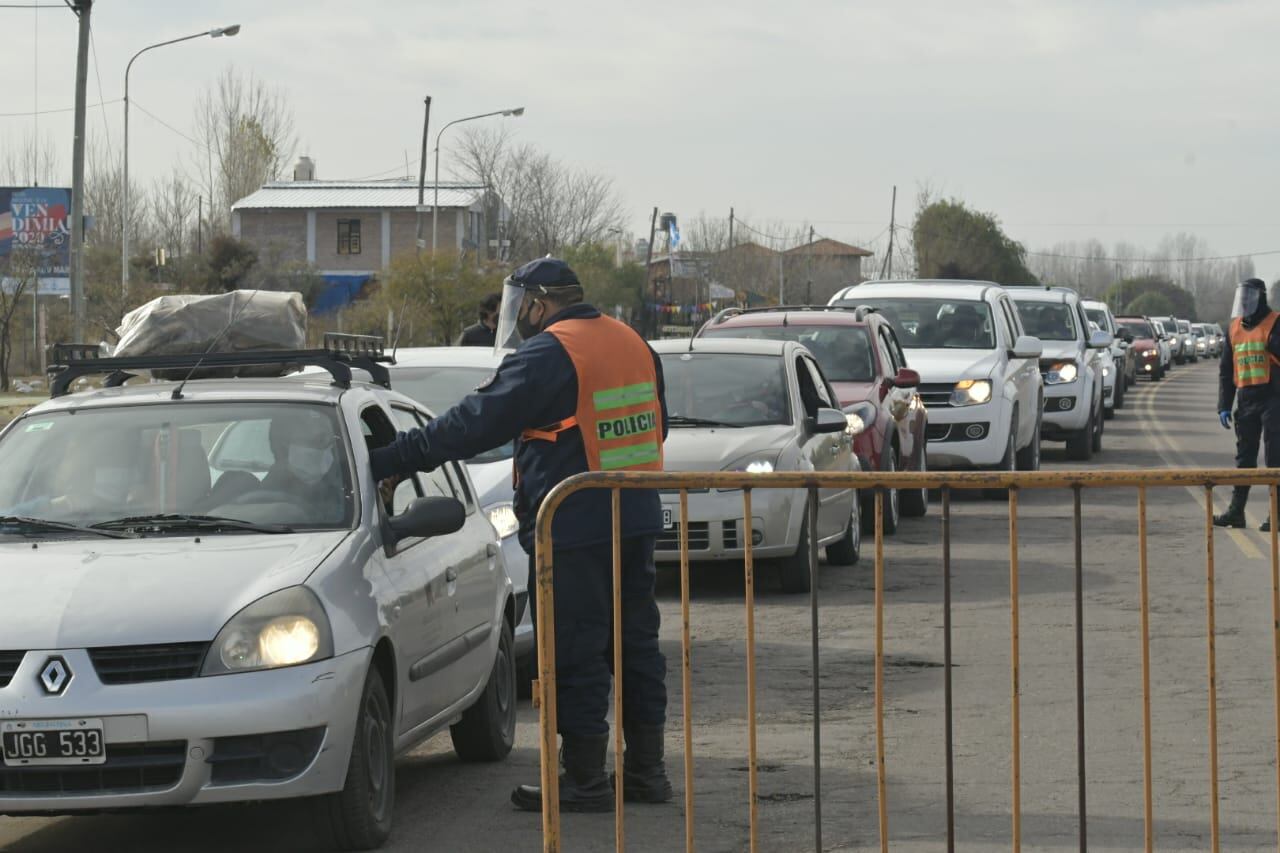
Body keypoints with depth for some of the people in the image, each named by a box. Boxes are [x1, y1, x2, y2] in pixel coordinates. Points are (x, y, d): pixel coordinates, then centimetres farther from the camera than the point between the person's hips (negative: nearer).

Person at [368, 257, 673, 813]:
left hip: (575, 528, -8)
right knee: (636, 642, 13)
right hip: (638, 519, 8)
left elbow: (475, 424, -15)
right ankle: (646, 770, 18)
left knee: (576, 653, -2)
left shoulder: (548, 355, -13)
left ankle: (585, 778, 2)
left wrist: (391, 461, -11)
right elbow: (655, 426, 21)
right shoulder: (632, 343, 12)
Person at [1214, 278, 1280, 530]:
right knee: (1244, 458, 11)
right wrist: (1224, 405, 12)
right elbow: (1226, 368, 17)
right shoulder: (1234, 327, 14)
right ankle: (1236, 511, 15)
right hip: (1246, 400, 6)